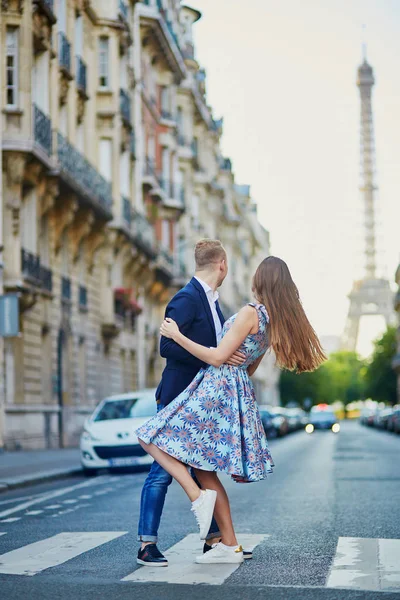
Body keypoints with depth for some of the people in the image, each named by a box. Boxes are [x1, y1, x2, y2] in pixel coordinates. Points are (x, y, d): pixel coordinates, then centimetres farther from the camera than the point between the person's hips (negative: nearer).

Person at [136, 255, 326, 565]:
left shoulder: (250, 312, -14)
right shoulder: (276, 321, 12)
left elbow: (218, 358, -16)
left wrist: (177, 335, -10)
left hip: (216, 386, -9)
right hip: (239, 392, 9)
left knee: (153, 438, -6)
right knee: (204, 470, 12)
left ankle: (198, 496, -18)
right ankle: (230, 546, 11)